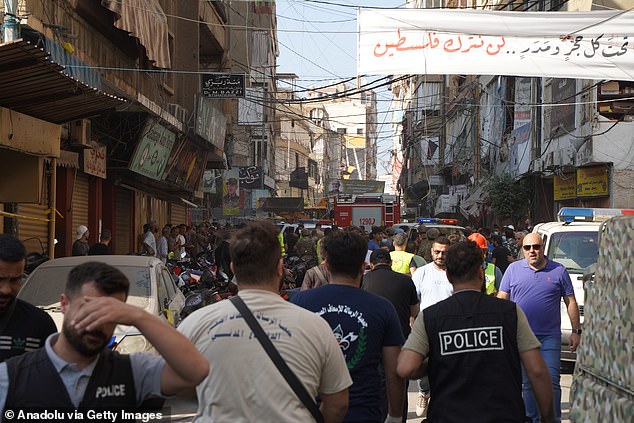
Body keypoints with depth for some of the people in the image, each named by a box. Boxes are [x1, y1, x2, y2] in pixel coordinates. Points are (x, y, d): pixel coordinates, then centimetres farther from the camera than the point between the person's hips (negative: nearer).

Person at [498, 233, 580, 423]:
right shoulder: (513, 269, 6)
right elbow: (501, 299, 8)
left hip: (549, 337, -1)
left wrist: (576, 331, 5)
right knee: (527, 383, 8)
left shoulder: (559, 271, 4)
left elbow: (571, 302, 8)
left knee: (551, 382, -7)